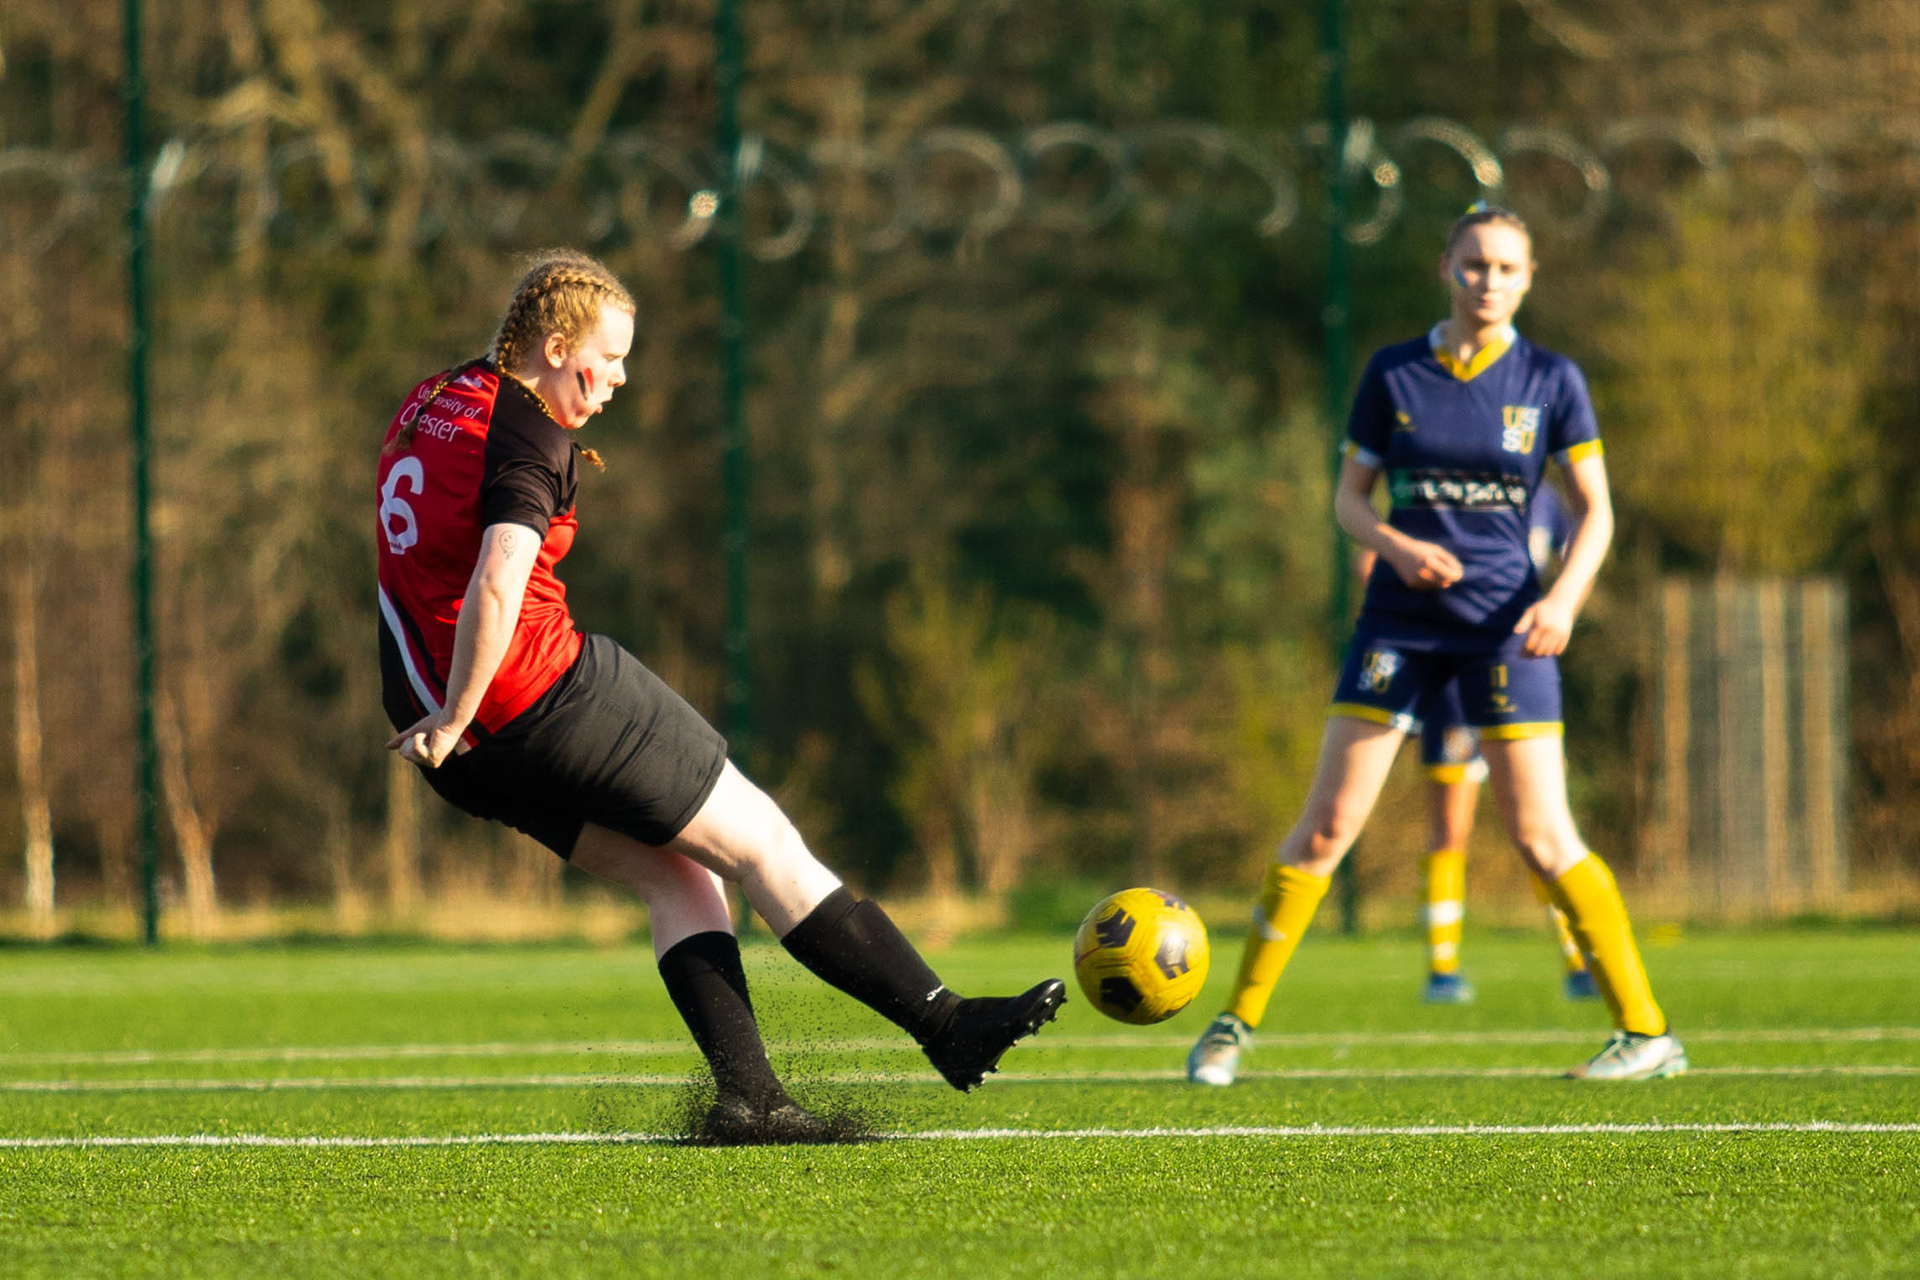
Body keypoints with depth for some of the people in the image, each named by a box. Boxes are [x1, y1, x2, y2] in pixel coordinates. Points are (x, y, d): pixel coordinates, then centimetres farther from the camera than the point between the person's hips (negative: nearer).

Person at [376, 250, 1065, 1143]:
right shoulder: (530, 440, -15)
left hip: (457, 735, 9)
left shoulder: (428, 404, 13)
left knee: (674, 875, 15)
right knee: (757, 840, 0)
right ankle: (948, 1027, 1)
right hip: (548, 696, -9)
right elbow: (493, 590, -29)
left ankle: (745, 1094, 4)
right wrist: (455, 718, -22)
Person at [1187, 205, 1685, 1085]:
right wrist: (1392, 543, -14)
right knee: (1327, 823, -3)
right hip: (1400, 617, 1)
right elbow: (1349, 497, 7)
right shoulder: (1392, 375, 2)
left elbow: (1596, 510, 3)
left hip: (1504, 623, -1)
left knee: (1542, 838, -6)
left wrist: (1565, 597, -15)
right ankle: (1236, 1023, 5)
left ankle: (1647, 1031, 1)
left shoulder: (1550, 382, 0)